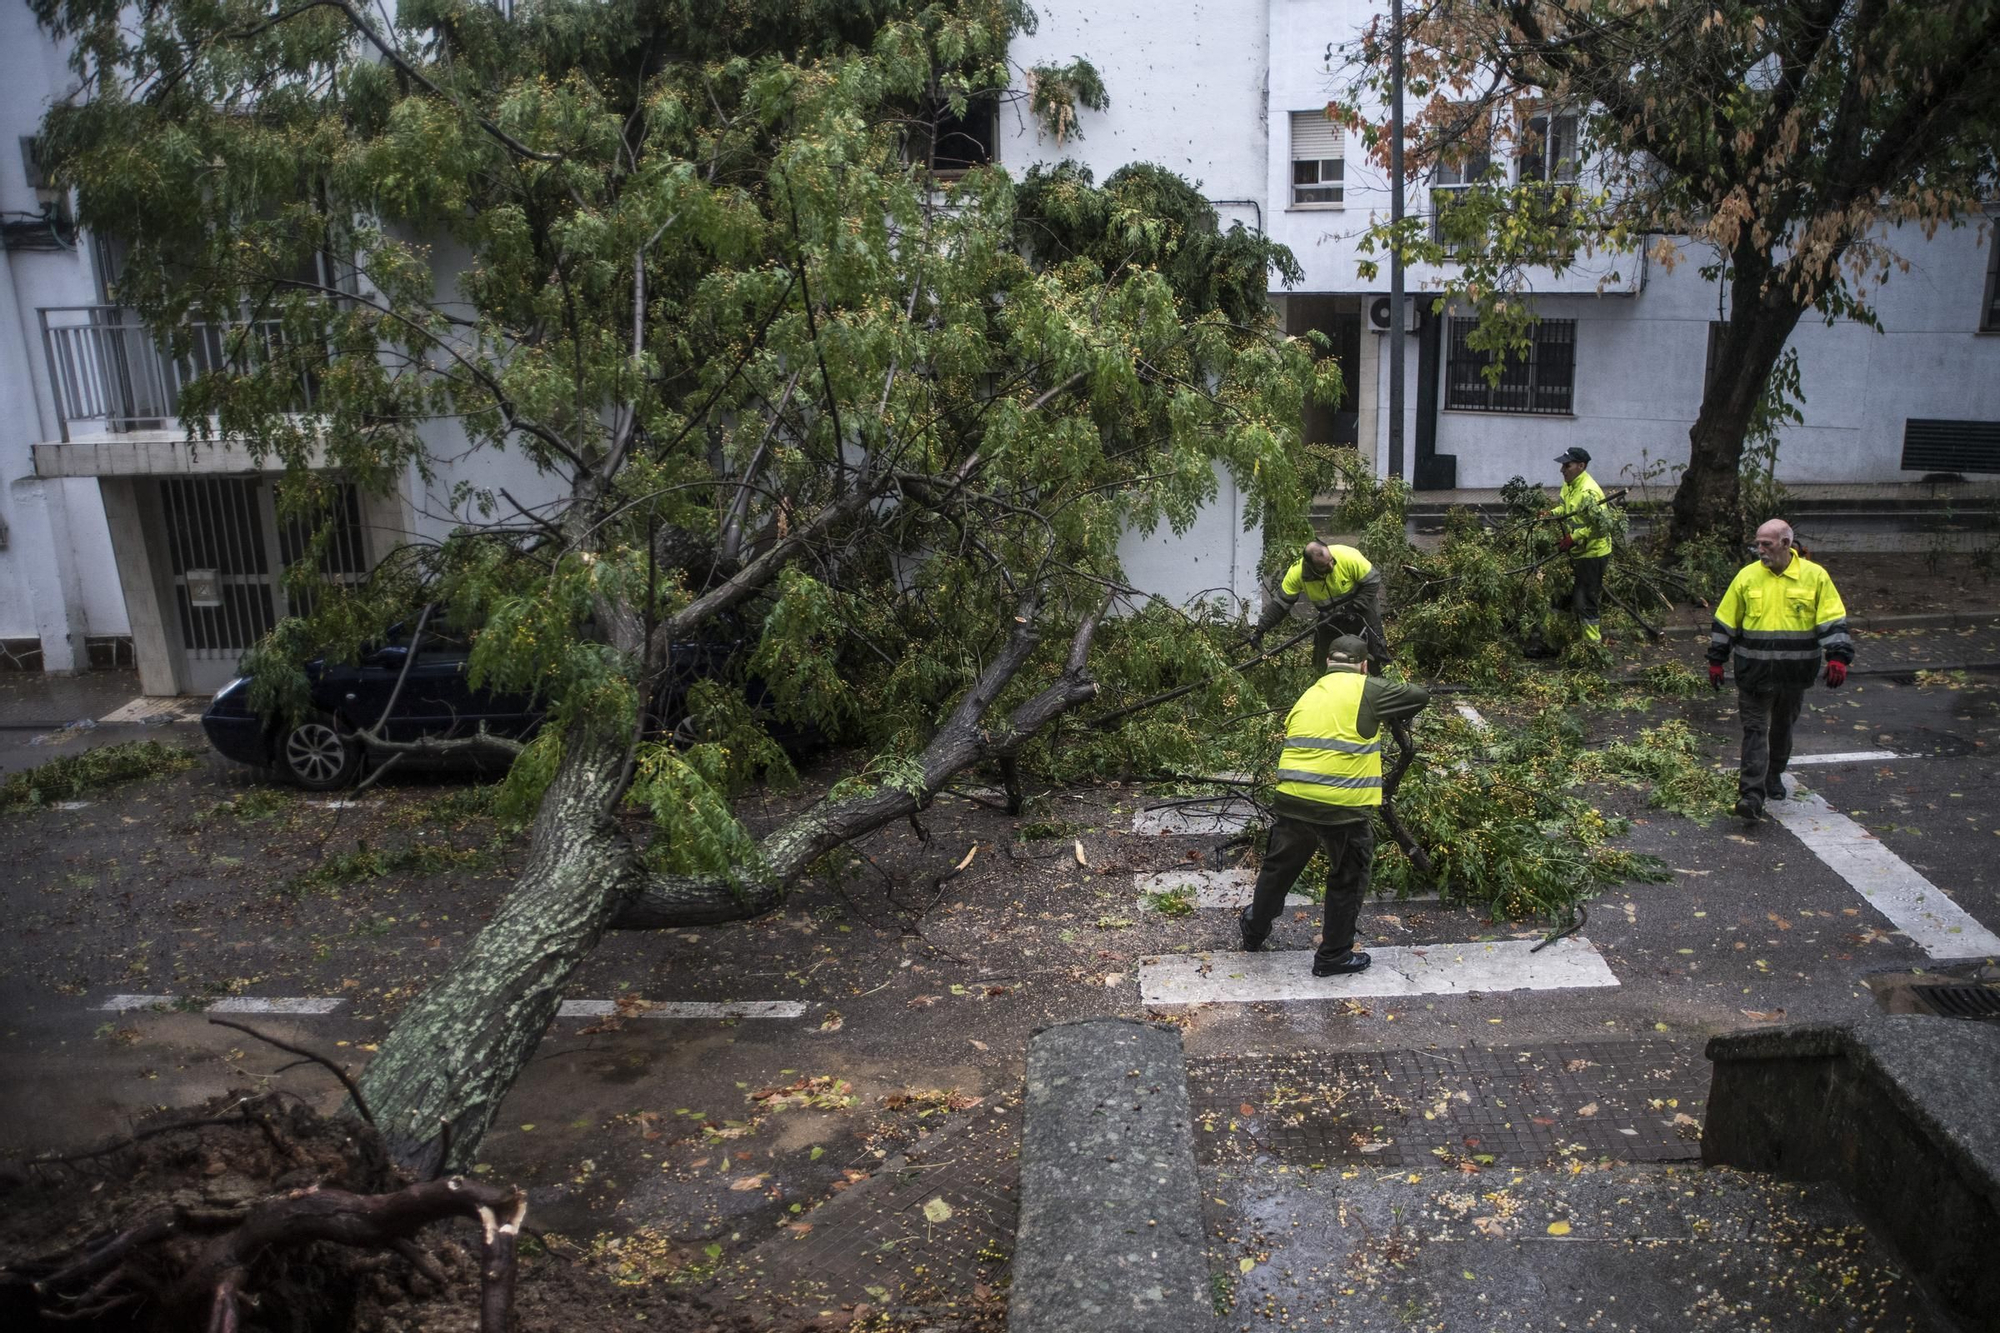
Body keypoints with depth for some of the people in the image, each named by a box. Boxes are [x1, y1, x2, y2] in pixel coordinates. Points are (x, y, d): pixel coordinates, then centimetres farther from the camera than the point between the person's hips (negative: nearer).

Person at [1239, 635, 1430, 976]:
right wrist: (1388, 716, 20)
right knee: (1348, 881, 14)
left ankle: (1254, 931, 42)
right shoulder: (1368, 690, -1)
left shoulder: (1308, 694, 16)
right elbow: (1420, 696, 4)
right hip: (1345, 807, -5)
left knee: (1279, 868, 24)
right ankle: (1333, 956, 24)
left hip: (1291, 800, 5)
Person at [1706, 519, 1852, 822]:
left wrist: (1838, 657, -13)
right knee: (1755, 730, -6)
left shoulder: (1814, 576, -3)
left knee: (1782, 727, 17)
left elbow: (1833, 620, -2)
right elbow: (1725, 621, 6)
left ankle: (1773, 778, 37)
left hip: (1794, 673, 1)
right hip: (1754, 672, -1)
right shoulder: (1747, 576, -1)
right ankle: (1752, 795, -12)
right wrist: (1716, 660, 7)